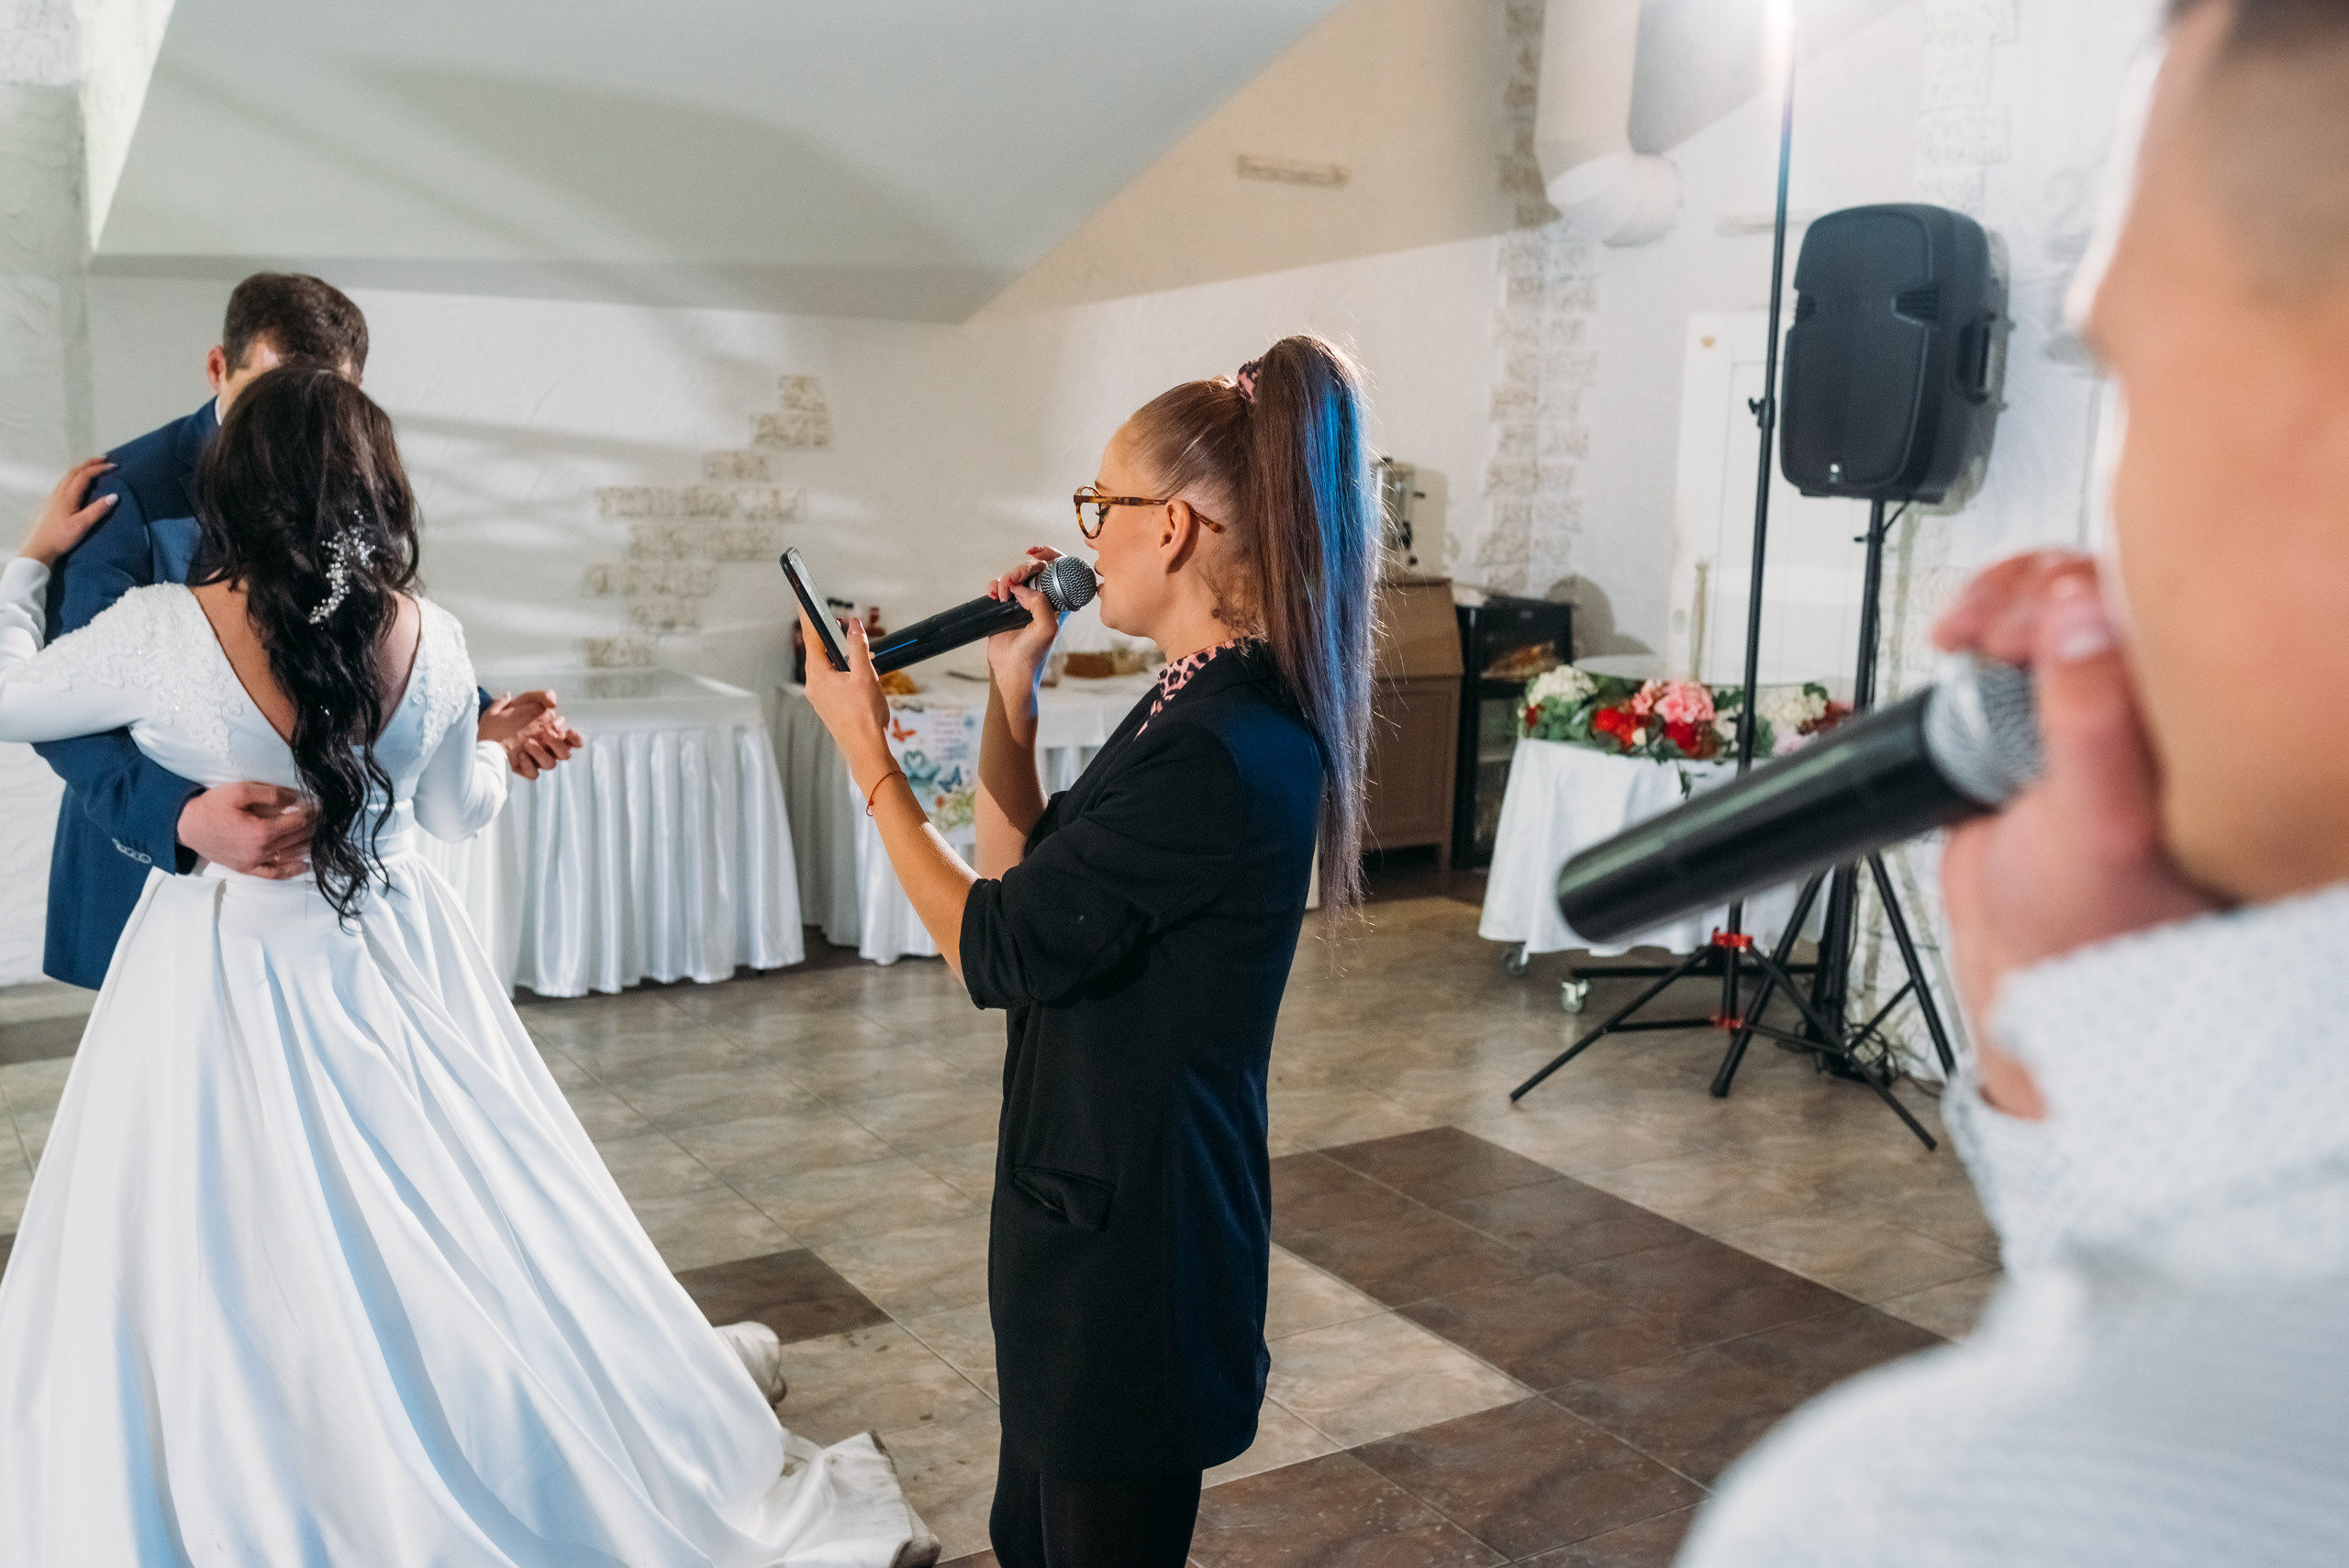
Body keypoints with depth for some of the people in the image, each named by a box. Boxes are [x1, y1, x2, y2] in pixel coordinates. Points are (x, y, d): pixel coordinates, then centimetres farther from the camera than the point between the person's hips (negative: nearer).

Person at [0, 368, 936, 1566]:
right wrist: (493, 742, 28)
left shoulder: (166, 631, -17)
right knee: (482, 1245, 18)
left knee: (211, 1292, 11)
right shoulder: (426, 638, -8)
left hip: (224, 966, -3)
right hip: (392, 964, 3)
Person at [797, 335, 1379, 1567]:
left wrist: (868, 755, -10)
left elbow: (990, 948, -21)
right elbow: (1024, 878, 11)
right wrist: (1010, 688, 4)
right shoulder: (1204, 707, 5)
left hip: (1133, 1241, -9)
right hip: (1098, 1202, 9)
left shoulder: (1221, 752, -27)